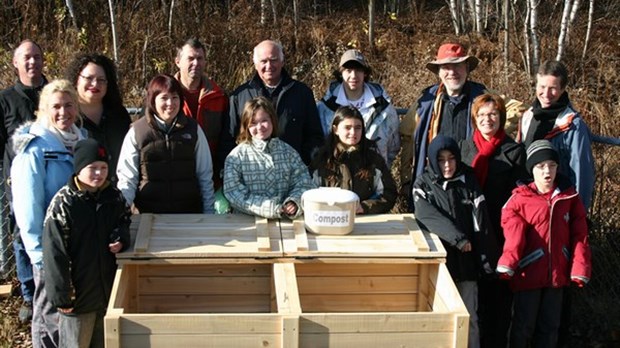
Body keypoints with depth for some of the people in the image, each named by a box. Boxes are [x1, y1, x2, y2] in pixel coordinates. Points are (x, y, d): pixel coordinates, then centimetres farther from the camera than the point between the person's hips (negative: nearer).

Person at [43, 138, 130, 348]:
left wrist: (121, 237, -5)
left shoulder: (113, 197, 0)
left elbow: (124, 220, 20)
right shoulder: (63, 204, -17)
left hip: (109, 289, 5)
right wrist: (61, 296, -15)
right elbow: (54, 254, -15)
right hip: (78, 292, -5)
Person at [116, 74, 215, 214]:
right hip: (148, 214, -1)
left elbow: (205, 175, 7)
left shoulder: (193, 129, 3)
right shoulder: (136, 132, -1)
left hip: (189, 212, 1)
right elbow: (127, 178, 0)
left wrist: (209, 213, 5)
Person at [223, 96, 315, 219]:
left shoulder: (288, 152, 10)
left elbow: (303, 184, 6)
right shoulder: (236, 156, 1)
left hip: (286, 219, 0)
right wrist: (270, 209, -17)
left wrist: (294, 203, -16)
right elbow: (233, 192, -7)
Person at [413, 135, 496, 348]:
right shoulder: (423, 185, 1)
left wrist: (487, 260, -5)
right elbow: (429, 218, -13)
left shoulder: (468, 183, 4)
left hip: (466, 260, 1)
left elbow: (481, 223, 0)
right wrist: (457, 238, -22)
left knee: (469, 317, 3)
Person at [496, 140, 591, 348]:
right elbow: (513, 236, -16)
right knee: (523, 325, 7)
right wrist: (506, 265, -29)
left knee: (550, 326, 14)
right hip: (528, 274, -3)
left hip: (557, 274, 3)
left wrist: (579, 269, -4)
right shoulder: (520, 199, -7)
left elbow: (579, 236, 3)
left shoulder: (570, 197, 3)